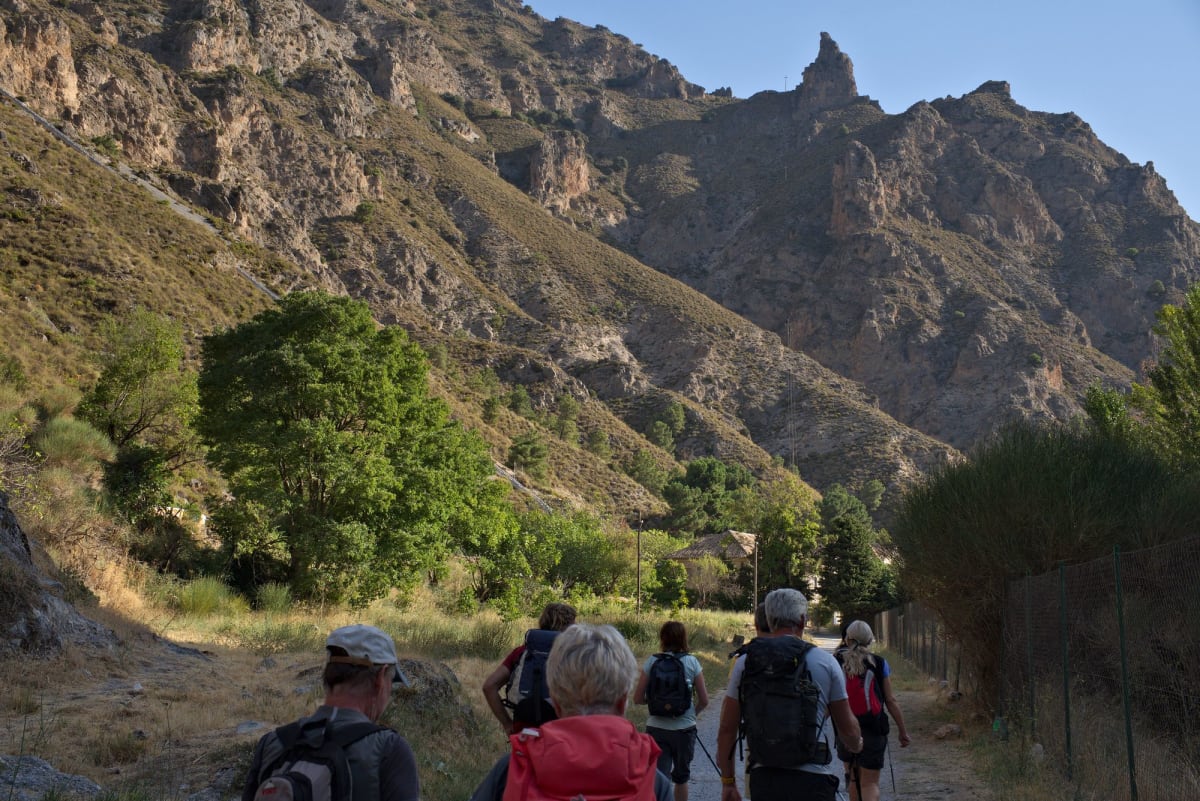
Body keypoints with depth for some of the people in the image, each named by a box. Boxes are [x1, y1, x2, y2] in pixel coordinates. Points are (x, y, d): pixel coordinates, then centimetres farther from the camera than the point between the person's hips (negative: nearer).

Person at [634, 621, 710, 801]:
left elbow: (637, 699, -2)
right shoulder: (691, 662, -3)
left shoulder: (652, 662, -3)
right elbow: (704, 701, -1)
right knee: (681, 777, 21)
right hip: (684, 729, 0)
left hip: (656, 729, 0)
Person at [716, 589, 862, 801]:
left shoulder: (746, 662, 3)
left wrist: (728, 782, 15)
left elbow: (726, 729, 5)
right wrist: (856, 745, 30)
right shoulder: (825, 662, -1)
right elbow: (847, 728, 6)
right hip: (813, 777, -2)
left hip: (763, 778, 2)